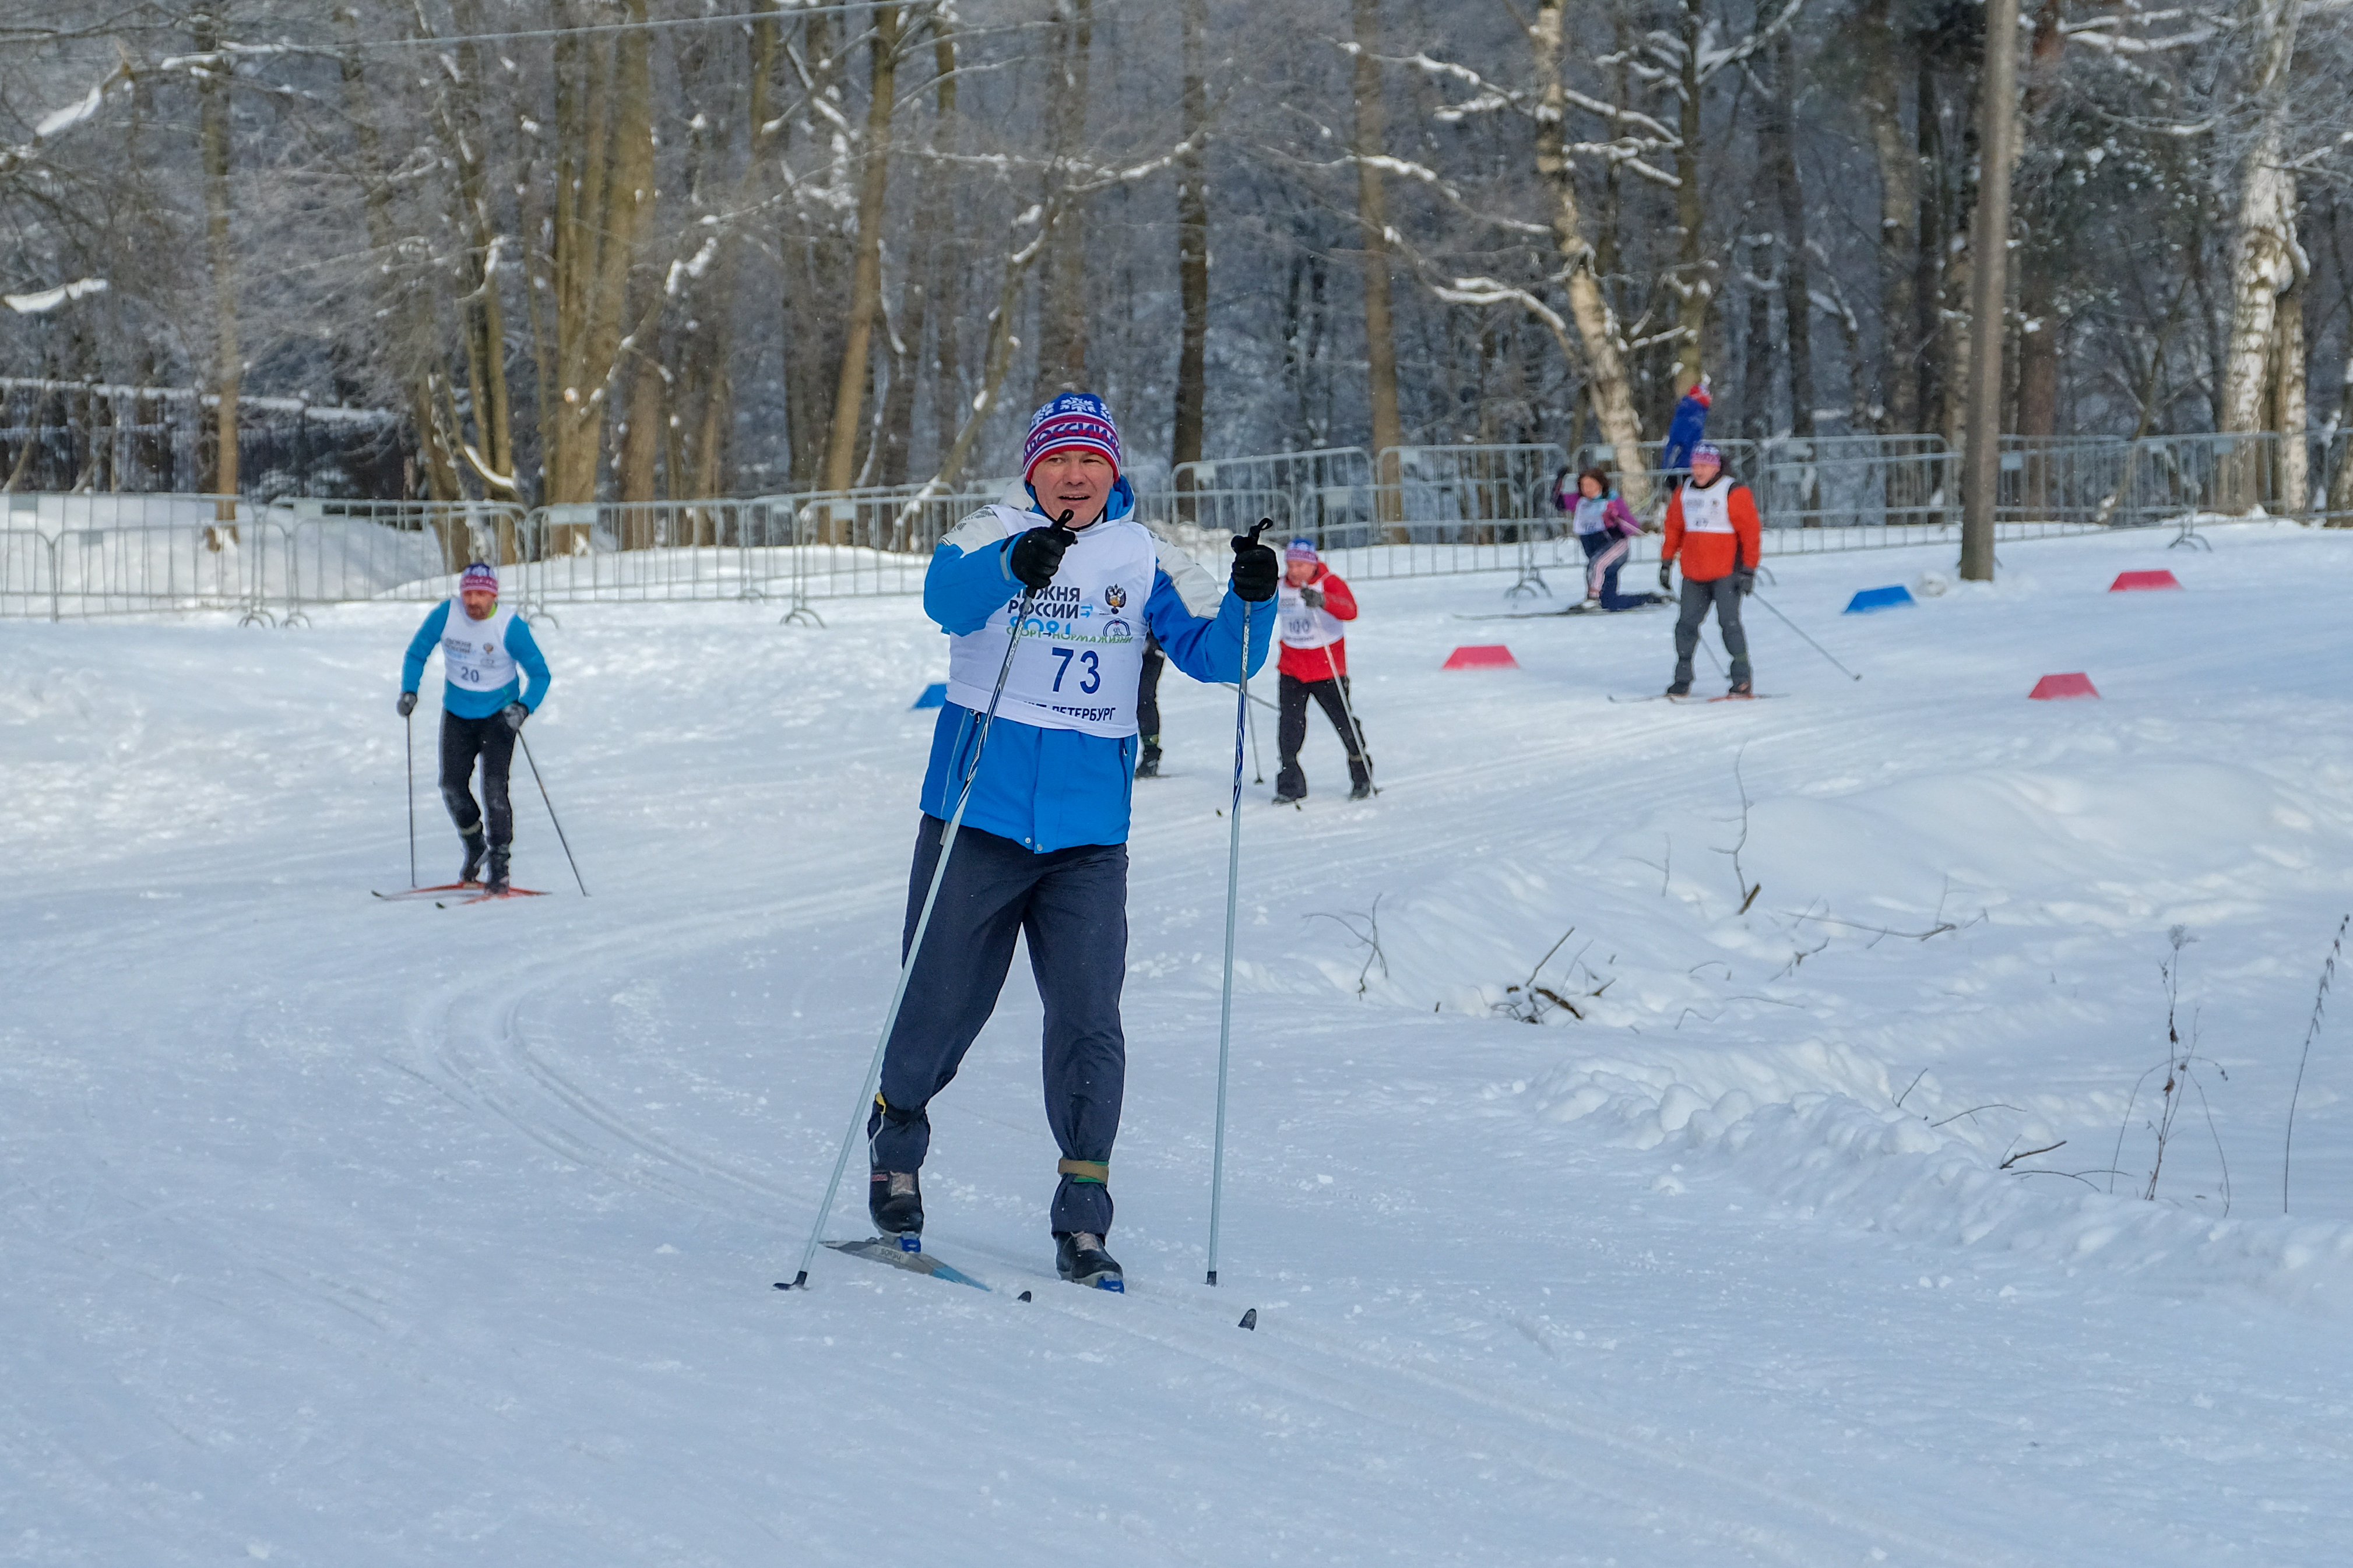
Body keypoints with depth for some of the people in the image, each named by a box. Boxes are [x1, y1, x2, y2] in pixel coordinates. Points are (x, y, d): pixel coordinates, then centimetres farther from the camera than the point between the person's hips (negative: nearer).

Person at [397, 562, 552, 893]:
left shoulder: (511, 627, -20)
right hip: (457, 714, 3)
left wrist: (524, 707, -29)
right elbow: (417, 652, 2)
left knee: (494, 787, -15)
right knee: (452, 786, 1)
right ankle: (474, 846, 28)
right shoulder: (446, 615, -13)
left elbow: (540, 674, -12)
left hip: (498, 716, -3)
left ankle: (499, 866, -8)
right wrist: (409, 690, -12)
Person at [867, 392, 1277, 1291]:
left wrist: (1251, 601, -20)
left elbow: (1215, 653, 1)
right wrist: (1013, 563, -44)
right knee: (941, 1006, 6)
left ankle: (1083, 1222, 0)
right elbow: (947, 595, -23)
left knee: (1089, 1021, -6)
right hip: (977, 816, -1)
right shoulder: (995, 536, -1)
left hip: (1089, 834, 2)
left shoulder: (1143, 559, 7)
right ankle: (895, 1153, 33)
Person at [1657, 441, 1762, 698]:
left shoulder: (1734, 494, -7)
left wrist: (1748, 570, -11)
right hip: (1694, 575, 5)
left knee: (1729, 623, -11)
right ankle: (1682, 681, 11)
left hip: (1726, 573, -5)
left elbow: (1751, 533, -7)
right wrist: (1666, 564, 17)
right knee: (1686, 625, 3)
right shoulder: (1683, 494, 10)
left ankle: (1742, 681, -5)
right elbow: (1674, 530, 20)